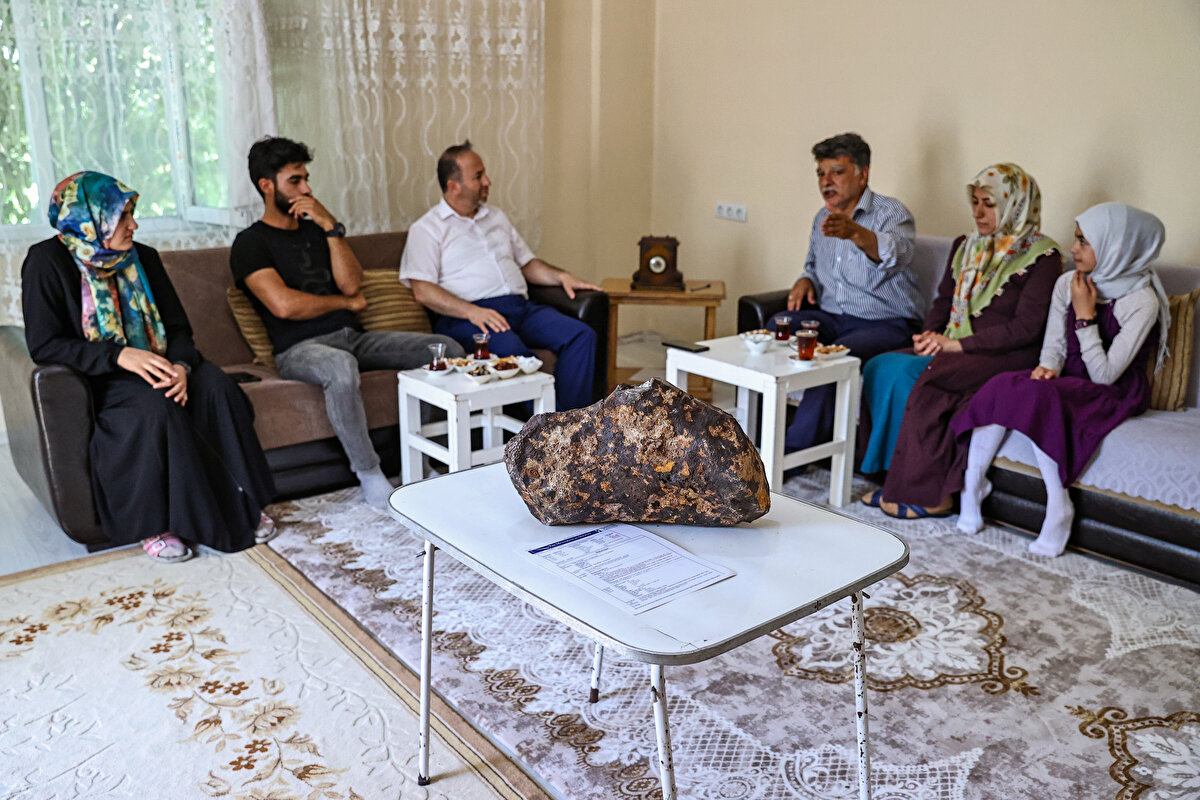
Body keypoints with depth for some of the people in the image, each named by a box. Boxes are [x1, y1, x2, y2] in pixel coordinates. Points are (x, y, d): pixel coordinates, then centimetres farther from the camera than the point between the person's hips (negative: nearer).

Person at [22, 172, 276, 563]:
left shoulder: (143, 258, 6)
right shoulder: (48, 261, -9)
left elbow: (178, 328, 4)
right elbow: (43, 344, -15)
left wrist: (181, 365, -20)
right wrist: (119, 356, -29)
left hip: (153, 367, 5)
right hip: (92, 380, -4)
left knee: (217, 386, -25)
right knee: (155, 407, -36)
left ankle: (240, 504, -17)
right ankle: (153, 523, -22)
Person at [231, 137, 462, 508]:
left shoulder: (316, 229, 21)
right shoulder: (250, 243, 2)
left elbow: (351, 283, 6)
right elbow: (284, 305, -14)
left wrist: (331, 226, -3)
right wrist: (346, 302, -1)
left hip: (354, 337, 7)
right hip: (299, 349, -6)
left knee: (448, 349, -11)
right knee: (341, 366, -43)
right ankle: (369, 474, -27)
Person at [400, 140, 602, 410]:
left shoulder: (496, 217, 27)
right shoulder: (426, 229, 6)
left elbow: (526, 263, 30)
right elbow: (422, 290, -6)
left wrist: (561, 276, 9)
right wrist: (471, 312, -20)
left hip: (520, 307, 6)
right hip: (465, 317, -6)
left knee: (582, 336, -20)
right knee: (512, 350, -38)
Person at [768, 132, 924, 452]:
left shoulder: (891, 213, -7)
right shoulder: (823, 219, 15)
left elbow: (896, 254, -31)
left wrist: (855, 232, -51)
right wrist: (806, 280, 7)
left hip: (886, 323, -6)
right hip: (830, 317, 6)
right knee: (777, 327, -22)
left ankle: (794, 450, -26)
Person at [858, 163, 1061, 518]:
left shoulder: (1042, 256, -5)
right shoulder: (965, 246, 17)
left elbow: (1026, 327, -13)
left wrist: (957, 344, -16)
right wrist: (932, 334, -1)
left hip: (1005, 358, -7)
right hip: (954, 351, 7)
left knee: (923, 380, -32)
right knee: (881, 366, -20)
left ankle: (929, 494, -21)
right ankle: (897, 476, -16)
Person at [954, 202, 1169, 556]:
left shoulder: (1141, 301, -14)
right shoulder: (1068, 283, 5)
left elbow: (1105, 375, -17)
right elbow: (1054, 345, 8)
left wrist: (1085, 315, -18)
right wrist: (1048, 367, -15)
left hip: (1115, 394, -5)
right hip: (1069, 381, 5)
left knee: (1035, 396, -35)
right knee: (1002, 385, -27)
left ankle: (1059, 509, -26)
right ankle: (971, 485, -22)